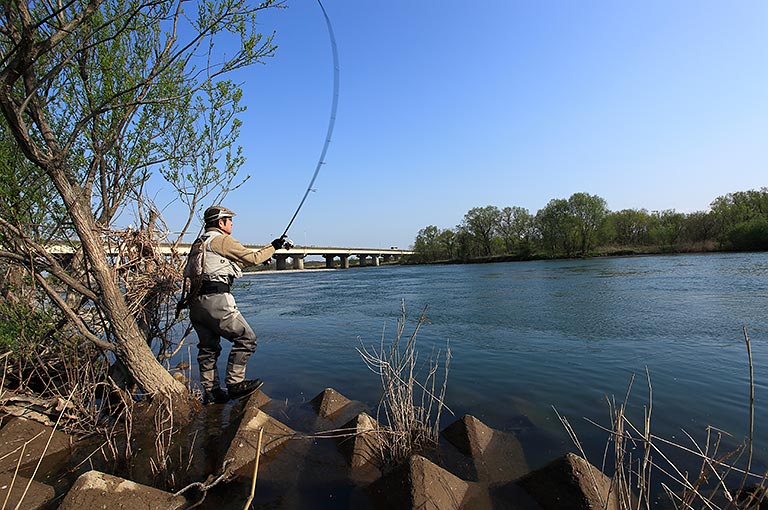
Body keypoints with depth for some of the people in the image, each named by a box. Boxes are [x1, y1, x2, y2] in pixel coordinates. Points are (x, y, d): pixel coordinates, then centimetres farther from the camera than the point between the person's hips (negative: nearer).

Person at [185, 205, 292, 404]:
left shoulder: (199, 243, 23)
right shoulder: (222, 240, -4)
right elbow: (253, 258, -5)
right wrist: (274, 246, 7)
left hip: (196, 302, 10)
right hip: (216, 300, -10)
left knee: (208, 347, 14)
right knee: (246, 339, -2)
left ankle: (210, 392, 19)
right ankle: (235, 384, 0)